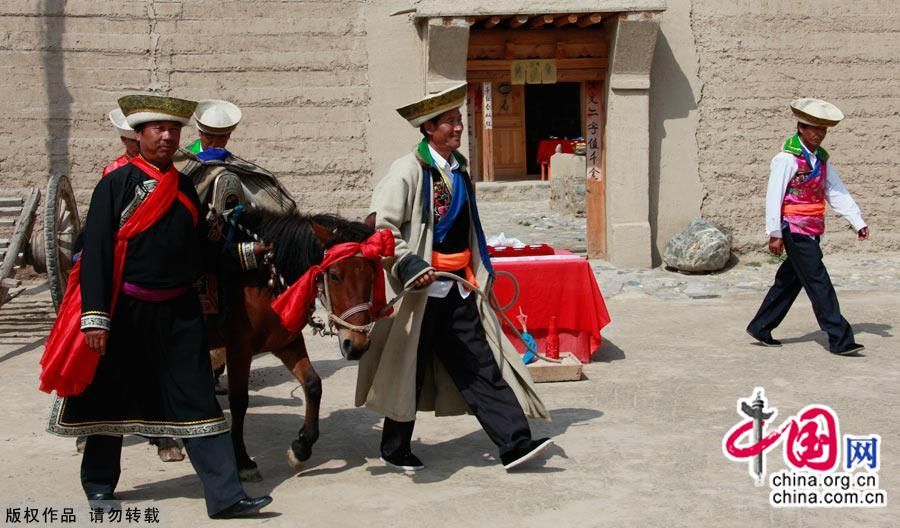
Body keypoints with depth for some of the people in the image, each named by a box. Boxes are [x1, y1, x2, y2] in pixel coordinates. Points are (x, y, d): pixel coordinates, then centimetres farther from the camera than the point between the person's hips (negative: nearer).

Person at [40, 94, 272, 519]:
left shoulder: (184, 188, 9)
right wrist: (95, 318, -19)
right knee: (110, 400, 11)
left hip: (179, 312, 4)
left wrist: (246, 252, 3)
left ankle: (225, 495, 2)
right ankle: (99, 487, 30)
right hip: (125, 312, -4)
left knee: (198, 400, 1)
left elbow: (202, 251, 15)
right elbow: (95, 252, -13)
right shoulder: (117, 184, -7)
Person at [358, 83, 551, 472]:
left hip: (458, 288, 6)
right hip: (422, 289, -6)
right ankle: (395, 450, 23)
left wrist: (480, 273, 23)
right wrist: (410, 265, -24)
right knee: (410, 369, 6)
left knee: (481, 365, 3)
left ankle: (515, 443, 3)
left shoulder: (459, 168, 12)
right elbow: (381, 226, -15)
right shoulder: (408, 169, -10)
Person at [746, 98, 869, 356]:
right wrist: (775, 234, -16)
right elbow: (774, 196, -14)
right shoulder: (787, 158, -12)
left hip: (812, 232, 8)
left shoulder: (822, 158, 13)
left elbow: (837, 192, 12)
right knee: (819, 284, -8)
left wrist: (858, 222, 3)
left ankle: (760, 328, 24)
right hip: (795, 230, -8)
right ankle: (840, 339, -6)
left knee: (789, 281, 13)